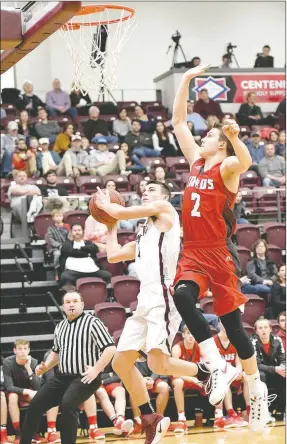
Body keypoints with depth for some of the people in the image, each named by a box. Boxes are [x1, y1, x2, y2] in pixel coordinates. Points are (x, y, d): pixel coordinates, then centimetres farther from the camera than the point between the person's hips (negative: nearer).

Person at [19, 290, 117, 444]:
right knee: (35, 405, 1)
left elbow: (110, 348, -13)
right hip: (62, 377, 7)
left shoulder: (92, 322, -8)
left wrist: (96, 370, -21)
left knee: (67, 404, -31)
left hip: (84, 378, -7)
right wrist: (45, 367, 11)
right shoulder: (60, 327, 13)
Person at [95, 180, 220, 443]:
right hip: (146, 300, 10)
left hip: (163, 298, -10)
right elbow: (113, 256, 29)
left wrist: (104, 204, 17)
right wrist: (111, 226, 35)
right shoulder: (144, 235, 27)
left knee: (158, 364, -21)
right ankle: (151, 420, 17)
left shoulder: (165, 209, 4)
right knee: (121, 362, 8)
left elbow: (123, 213, -3)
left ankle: (208, 372, 4)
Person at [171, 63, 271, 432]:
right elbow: (178, 122, 17)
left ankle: (256, 387, 15)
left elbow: (245, 162, -30)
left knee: (232, 322, 0)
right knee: (182, 295, -25)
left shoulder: (227, 167, -5)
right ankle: (218, 366, -22)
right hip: (192, 251, 5)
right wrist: (186, 81, 14)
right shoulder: (196, 160, 13)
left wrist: (234, 138, -49)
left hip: (219, 253, -5)